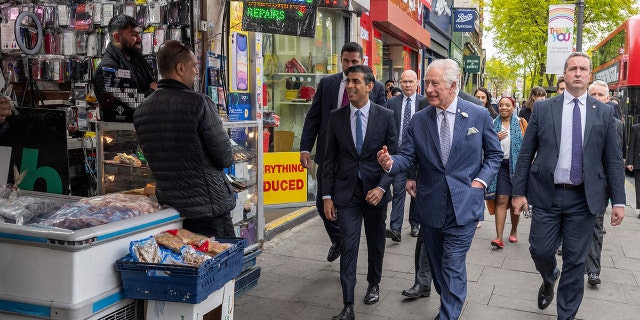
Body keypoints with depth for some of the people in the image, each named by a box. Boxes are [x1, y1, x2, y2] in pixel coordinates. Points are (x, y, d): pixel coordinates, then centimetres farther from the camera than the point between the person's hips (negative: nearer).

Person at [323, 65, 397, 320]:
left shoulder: (385, 115, -4)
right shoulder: (336, 117, -1)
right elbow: (330, 159, 2)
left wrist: (382, 187, -15)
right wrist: (327, 195, -2)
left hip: (375, 190, 0)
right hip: (346, 191, 0)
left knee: (376, 242, 17)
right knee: (349, 245, -4)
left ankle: (373, 284, 42)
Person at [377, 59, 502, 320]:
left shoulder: (479, 115, -4)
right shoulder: (418, 120, 0)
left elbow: (494, 154, 6)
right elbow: (408, 157, -2)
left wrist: (480, 180, -7)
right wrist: (391, 163, -23)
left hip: (463, 205, -3)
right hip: (430, 207, 3)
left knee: (453, 266, -5)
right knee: (437, 264, 17)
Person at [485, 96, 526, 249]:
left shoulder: (520, 123, 4)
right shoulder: (493, 124, 7)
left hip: (517, 165, 0)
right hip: (500, 165, 0)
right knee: (501, 200, -9)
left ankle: (514, 231, 30)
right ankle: (499, 237, -12)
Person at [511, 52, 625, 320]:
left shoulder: (604, 112, 4)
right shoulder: (542, 108, 2)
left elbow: (613, 160, 4)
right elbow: (525, 154, 2)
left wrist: (618, 201, 0)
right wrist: (519, 192, -2)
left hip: (584, 198, 1)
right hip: (546, 195, 0)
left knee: (575, 261, 7)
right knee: (540, 251, 3)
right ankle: (549, 279, 39)